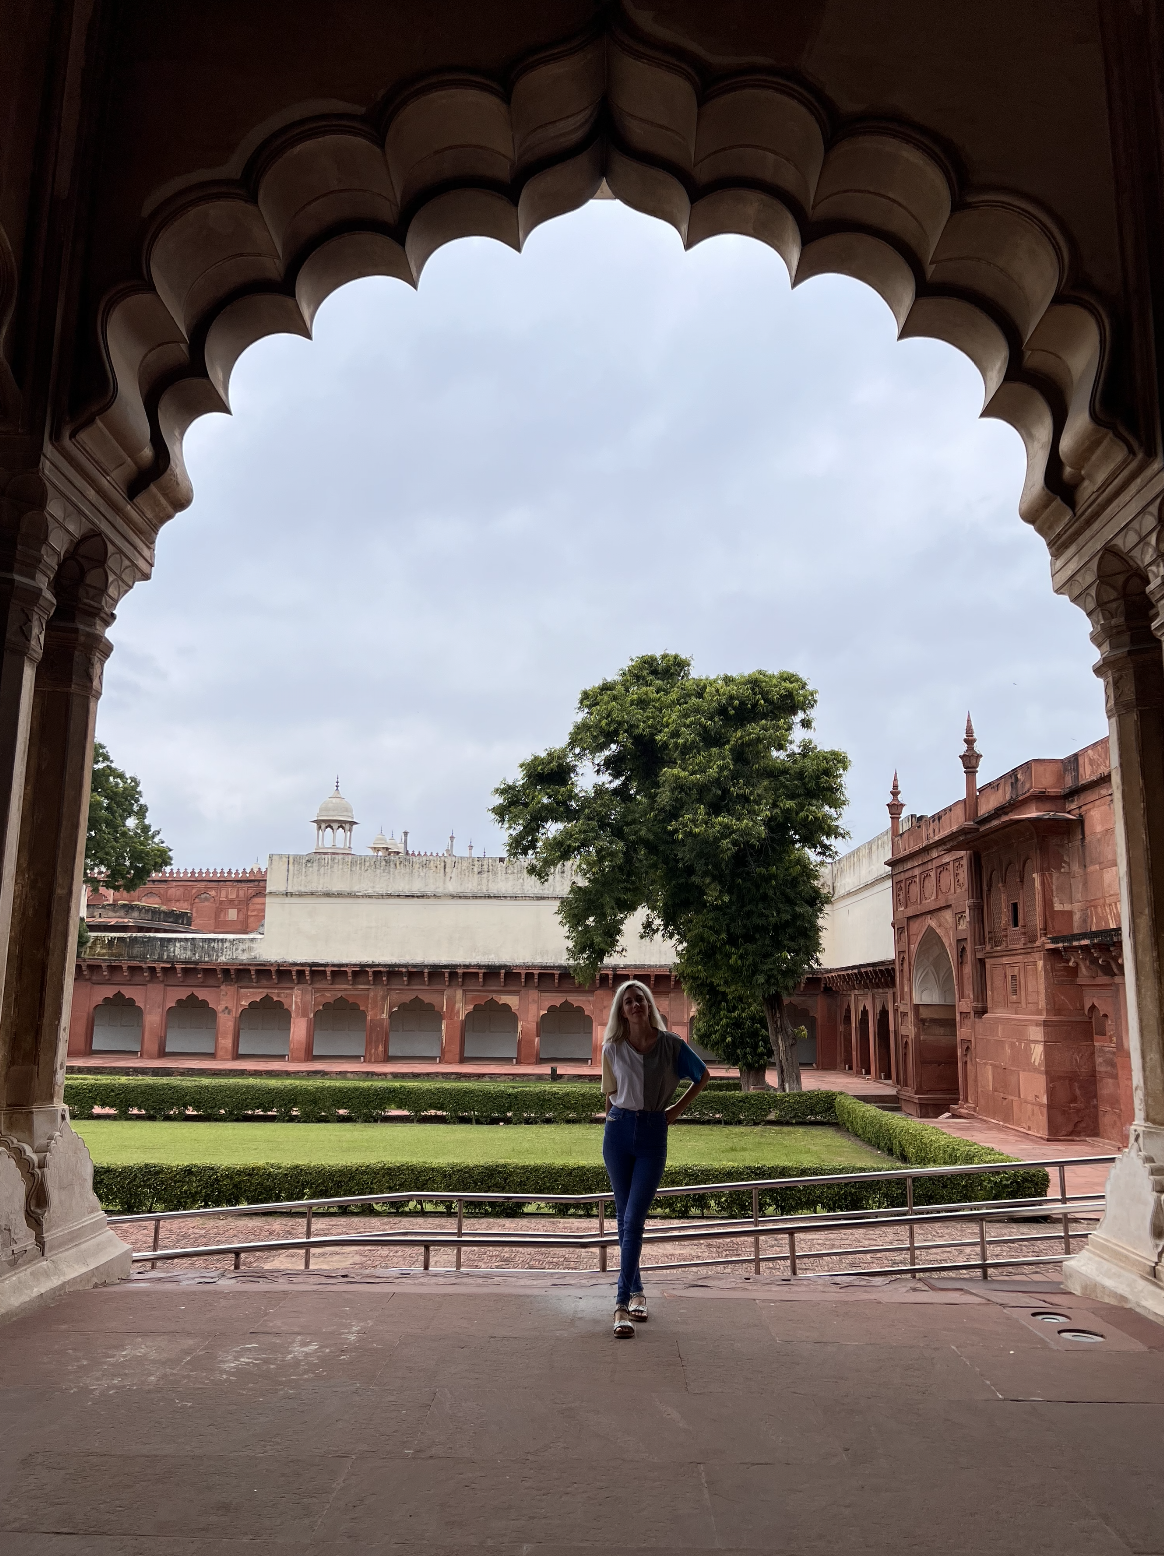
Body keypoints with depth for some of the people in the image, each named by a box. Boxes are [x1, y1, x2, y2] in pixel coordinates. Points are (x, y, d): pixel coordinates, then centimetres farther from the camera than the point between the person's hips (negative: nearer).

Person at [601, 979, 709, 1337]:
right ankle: (636, 1291, 24)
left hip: (653, 1135, -2)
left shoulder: (670, 1044, -3)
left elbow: (702, 1076, 11)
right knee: (624, 1218, 9)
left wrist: (677, 1109, 6)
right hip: (619, 1132, 2)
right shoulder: (613, 1049, 1)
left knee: (634, 1219, -9)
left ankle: (623, 1304, -7)